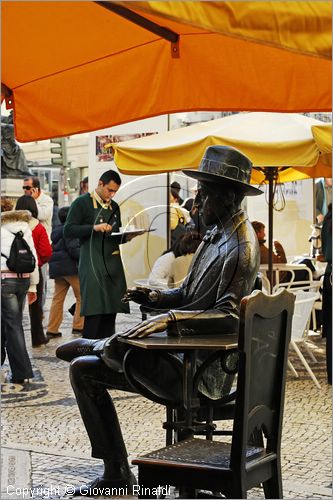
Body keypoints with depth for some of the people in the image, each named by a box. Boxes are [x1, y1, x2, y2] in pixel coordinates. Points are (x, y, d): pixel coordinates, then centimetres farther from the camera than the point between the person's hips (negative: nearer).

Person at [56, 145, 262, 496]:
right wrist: (153, 297, -1)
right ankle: (115, 473, 13)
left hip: (200, 370, -10)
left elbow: (229, 318, -27)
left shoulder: (240, 247, -18)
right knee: (83, 369, 12)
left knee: (117, 348, -23)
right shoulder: (217, 234, 13)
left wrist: (171, 318, -35)